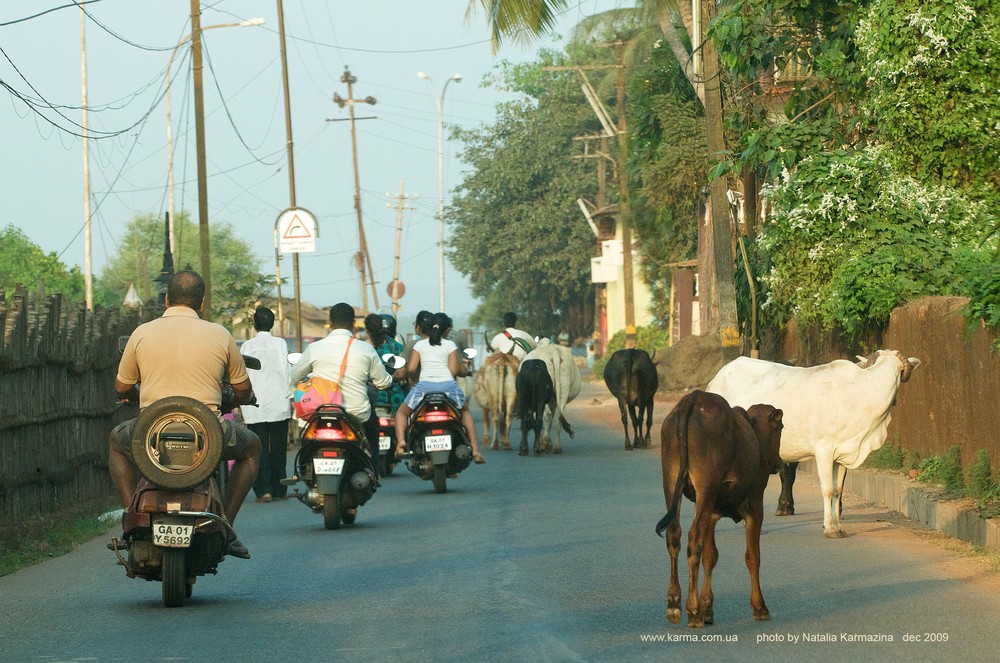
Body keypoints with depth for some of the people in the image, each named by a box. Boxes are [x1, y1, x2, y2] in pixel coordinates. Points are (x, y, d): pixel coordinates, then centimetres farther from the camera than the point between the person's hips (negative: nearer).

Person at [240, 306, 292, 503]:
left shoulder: (247, 346, 1)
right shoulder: (279, 344, -2)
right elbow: (286, 371, -4)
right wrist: (291, 397, 5)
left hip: (255, 406, 0)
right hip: (278, 404, 0)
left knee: (259, 448, 1)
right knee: (278, 448, 8)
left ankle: (263, 489, -7)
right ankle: (279, 489, 10)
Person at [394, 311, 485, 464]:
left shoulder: (419, 345, 12)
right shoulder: (450, 345, 9)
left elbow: (411, 369, 6)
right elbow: (454, 370, 3)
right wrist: (463, 367, 25)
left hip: (424, 385, 0)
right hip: (448, 385, 0)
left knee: (402, 412, 20)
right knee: (465, 411, 27)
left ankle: (401, 440, -9)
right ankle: (475, 449, 16)